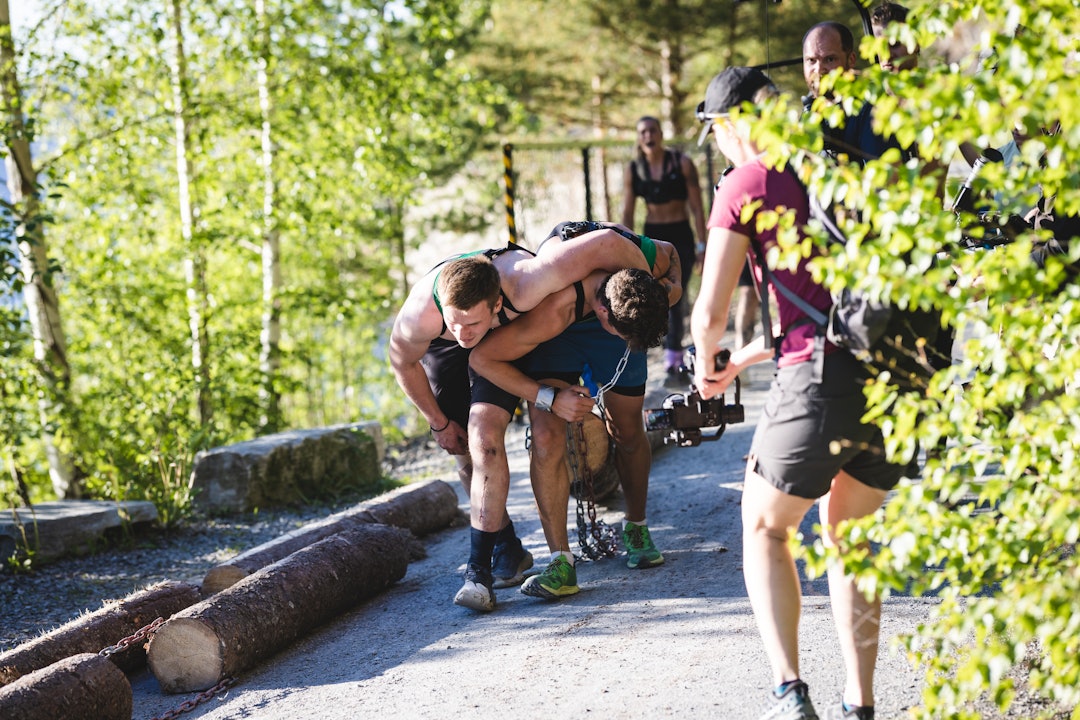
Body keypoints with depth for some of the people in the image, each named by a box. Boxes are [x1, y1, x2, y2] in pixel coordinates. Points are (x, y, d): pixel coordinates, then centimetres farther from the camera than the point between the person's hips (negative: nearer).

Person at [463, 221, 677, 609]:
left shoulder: (647, 257, -33)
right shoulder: (552, 312, -44)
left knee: (628, 433, 9)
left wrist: (672, 289, -23)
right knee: (547, 438, -20)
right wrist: (550, 398, -34)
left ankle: (636, 529, 35)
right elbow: (482, 357, -33)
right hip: (557, 333, -3)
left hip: (612, 313, 4)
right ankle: (561, 563, -14)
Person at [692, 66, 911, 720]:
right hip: (892, 371, 6)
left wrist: (707, 361, 17)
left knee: (764, 527, 15)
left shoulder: (747, 184, -1)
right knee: (847, 537, 21)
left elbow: (712, 311, -5)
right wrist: (741, 362, 33)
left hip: (822, 379, -6)